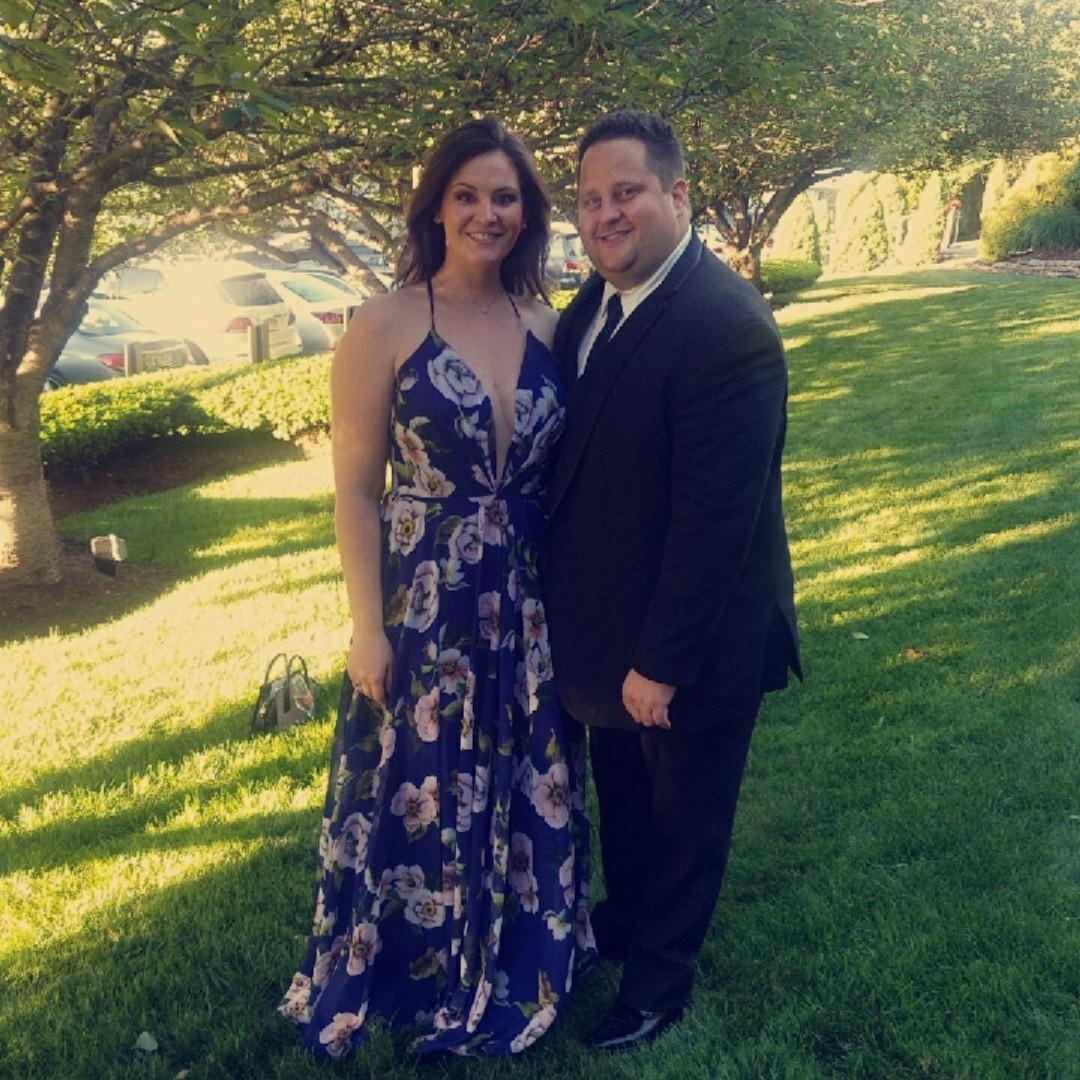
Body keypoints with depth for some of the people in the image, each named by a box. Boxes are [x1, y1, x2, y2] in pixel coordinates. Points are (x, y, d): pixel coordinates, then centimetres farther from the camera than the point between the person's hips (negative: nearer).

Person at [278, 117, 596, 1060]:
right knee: (420, 797, 12)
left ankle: (519, 966, 42)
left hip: (530, 608, 4)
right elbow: (355, 491, -8)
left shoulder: (546, 326, 2)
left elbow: (561, 475, 8)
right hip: (423, 605, -4)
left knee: (527, 794, 18)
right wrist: (368, 628, -10)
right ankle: (419, 985, 37)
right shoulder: (387, 325, -9)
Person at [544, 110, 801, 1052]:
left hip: (690, 649, -7)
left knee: (683, 819, 17)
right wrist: (580, 622, 8)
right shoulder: (593, 306, 0)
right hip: (607, 631, 8)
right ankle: (626, 915, 53)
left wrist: (663, 661, -21)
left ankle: (661, 974, 39)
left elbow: (714, 520, -27)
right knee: (622, 796, 28)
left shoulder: (728, 328, -27)